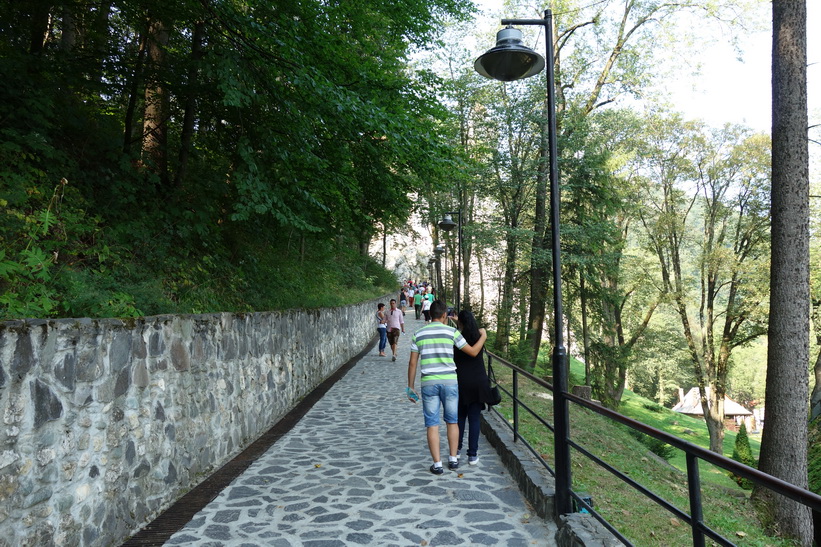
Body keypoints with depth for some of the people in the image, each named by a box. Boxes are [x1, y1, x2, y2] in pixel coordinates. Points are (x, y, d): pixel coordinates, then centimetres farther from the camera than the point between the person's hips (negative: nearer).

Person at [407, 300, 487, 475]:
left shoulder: (418, 334, 5)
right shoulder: (451, 331, -1)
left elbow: (412, 363, 4)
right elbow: (473, 352, 6)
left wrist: (410, 387, 11)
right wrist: (483, 336, 23)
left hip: (428, 383, 1)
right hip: (450, 382, -1)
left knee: (432, 424, 6)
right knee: (452, 422, 15)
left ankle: (437, 464, 9)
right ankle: (453, 459, 23)